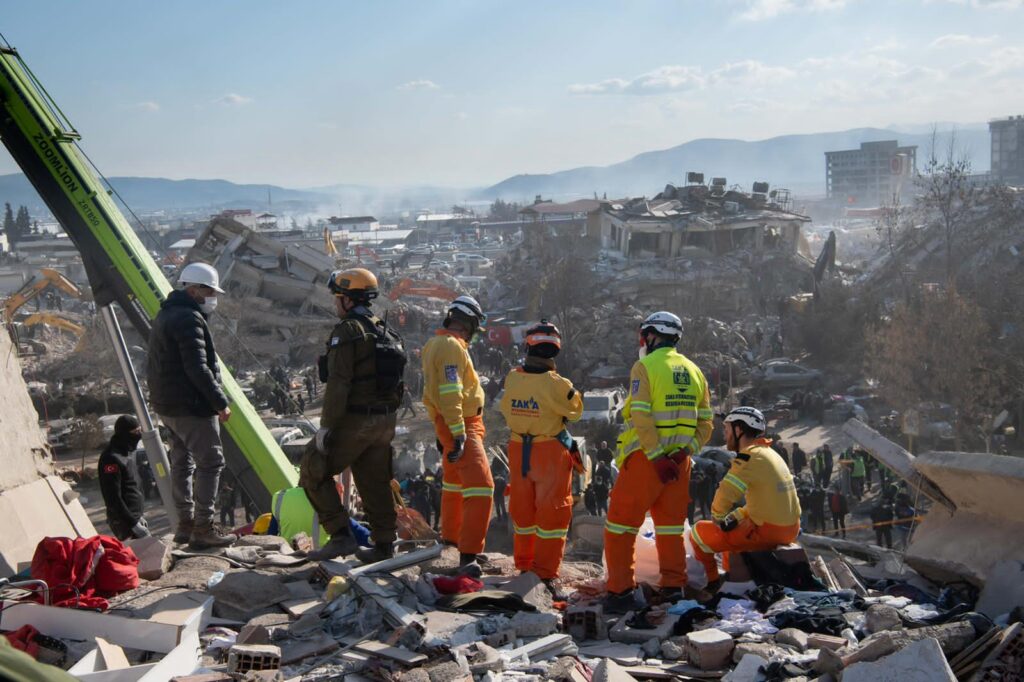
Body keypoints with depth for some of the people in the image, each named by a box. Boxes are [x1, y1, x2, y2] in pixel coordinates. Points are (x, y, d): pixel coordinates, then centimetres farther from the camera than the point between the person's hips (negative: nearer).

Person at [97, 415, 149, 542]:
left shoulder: (128, 452, 12)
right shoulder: (111, 458, -18)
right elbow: (113, 498, -21)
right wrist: (133, 523, -21)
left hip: (135, 515, 9)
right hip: (124, 521, -9)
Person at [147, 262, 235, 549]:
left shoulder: (165, 315, 17)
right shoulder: (189, 318, -17)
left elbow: (154, 366, 22)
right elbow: (197, 368, -24)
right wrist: (220, 402, -19)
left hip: (166, 404, 11)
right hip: (191, 406, -11)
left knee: (181, 462, 16)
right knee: (210, 462, -6)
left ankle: (186, 524, 24)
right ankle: (203, 528, -7)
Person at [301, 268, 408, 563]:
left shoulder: (347, 331, -14)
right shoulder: (387, 332, 13)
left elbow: (338, 382, -20)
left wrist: (326, 425, -17)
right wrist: (386, 422, 19)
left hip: (354, 421, -8)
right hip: (385, 421, 8)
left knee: (313, 471, 4)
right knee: (375, 483, 14)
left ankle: (341, 536, -1)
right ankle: (384, 545, 17)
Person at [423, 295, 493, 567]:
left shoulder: (436, 344, 14)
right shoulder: (452, 346, -18)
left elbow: (433, 391, 20)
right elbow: (450, 394, -25)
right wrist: (459, 433, -26)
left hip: (445, 424, 11)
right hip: (460, 425, -11)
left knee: (454, 482, 25)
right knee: (480, 486, -16)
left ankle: (450, 537, 41)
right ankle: (468, 555, -21)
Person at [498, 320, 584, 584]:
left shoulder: (512, 379, -9)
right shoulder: (556, 383, -20)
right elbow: (575, 410, -6)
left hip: (518, 450, 4)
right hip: (551, 453, -4)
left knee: (522, 507, 17)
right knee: (552, 510, 5)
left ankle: (524, 564, 27)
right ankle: (545, 572, 7)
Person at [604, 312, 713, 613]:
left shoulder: (645, 367, -7)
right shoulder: (694, 371, 11)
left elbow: (642, 418, -17)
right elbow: (705, 424, 7)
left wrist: (657, 458, -16)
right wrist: (684, 452, -3)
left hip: (645, 459, -5)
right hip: (678, 461, 6)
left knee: (621, 523, 3)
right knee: (671, 524, 17)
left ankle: (620, 591, 2)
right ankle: (674, 588, 20)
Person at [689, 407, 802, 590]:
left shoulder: (749, 456, -16)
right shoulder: (770, 453, 13)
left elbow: (725, 497, -20)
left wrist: (718, 519, 0)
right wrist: (735, 516, 12)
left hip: (767, 532, -9)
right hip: (790, 528, 9)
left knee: (698, 532, 1)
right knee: (731, 525, 32)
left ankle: (712, 581, 15)